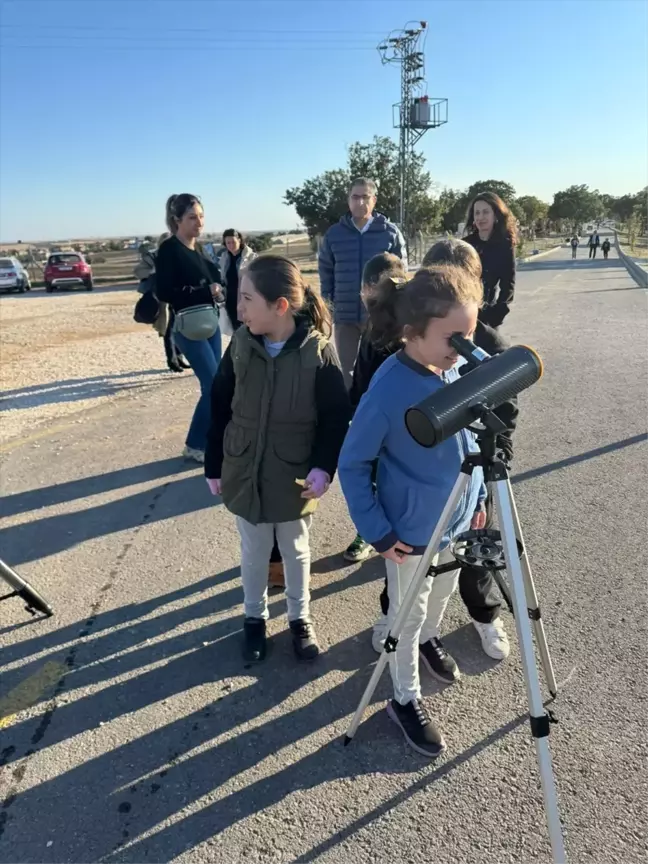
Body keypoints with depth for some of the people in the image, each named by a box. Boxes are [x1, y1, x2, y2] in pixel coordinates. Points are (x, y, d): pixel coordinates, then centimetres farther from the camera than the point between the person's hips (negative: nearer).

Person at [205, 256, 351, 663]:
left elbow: (337, 417, -10)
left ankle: (300, 616, 41)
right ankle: (255, 617, 41)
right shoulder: (241, 344, -8)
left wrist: (323, 467, -19)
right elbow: (219, 408, 0)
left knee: (296, 551, 19)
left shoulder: (319, 350, -17)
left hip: (295, 478, -2)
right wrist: (215, 466, 3)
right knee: (254, 552, 19)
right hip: (244, 474, 2)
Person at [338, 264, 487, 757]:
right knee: (408, 614, 14)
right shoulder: (389, 389, -29)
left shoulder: (465, 368, -12)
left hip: (458, 516, 6)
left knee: (445, 591, 29)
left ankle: (430, 641, 59)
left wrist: (478, 496, 10)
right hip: (413, 528, -6)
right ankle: (406, 700, 37)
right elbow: (352, 464, -19)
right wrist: (377, 531, -17)